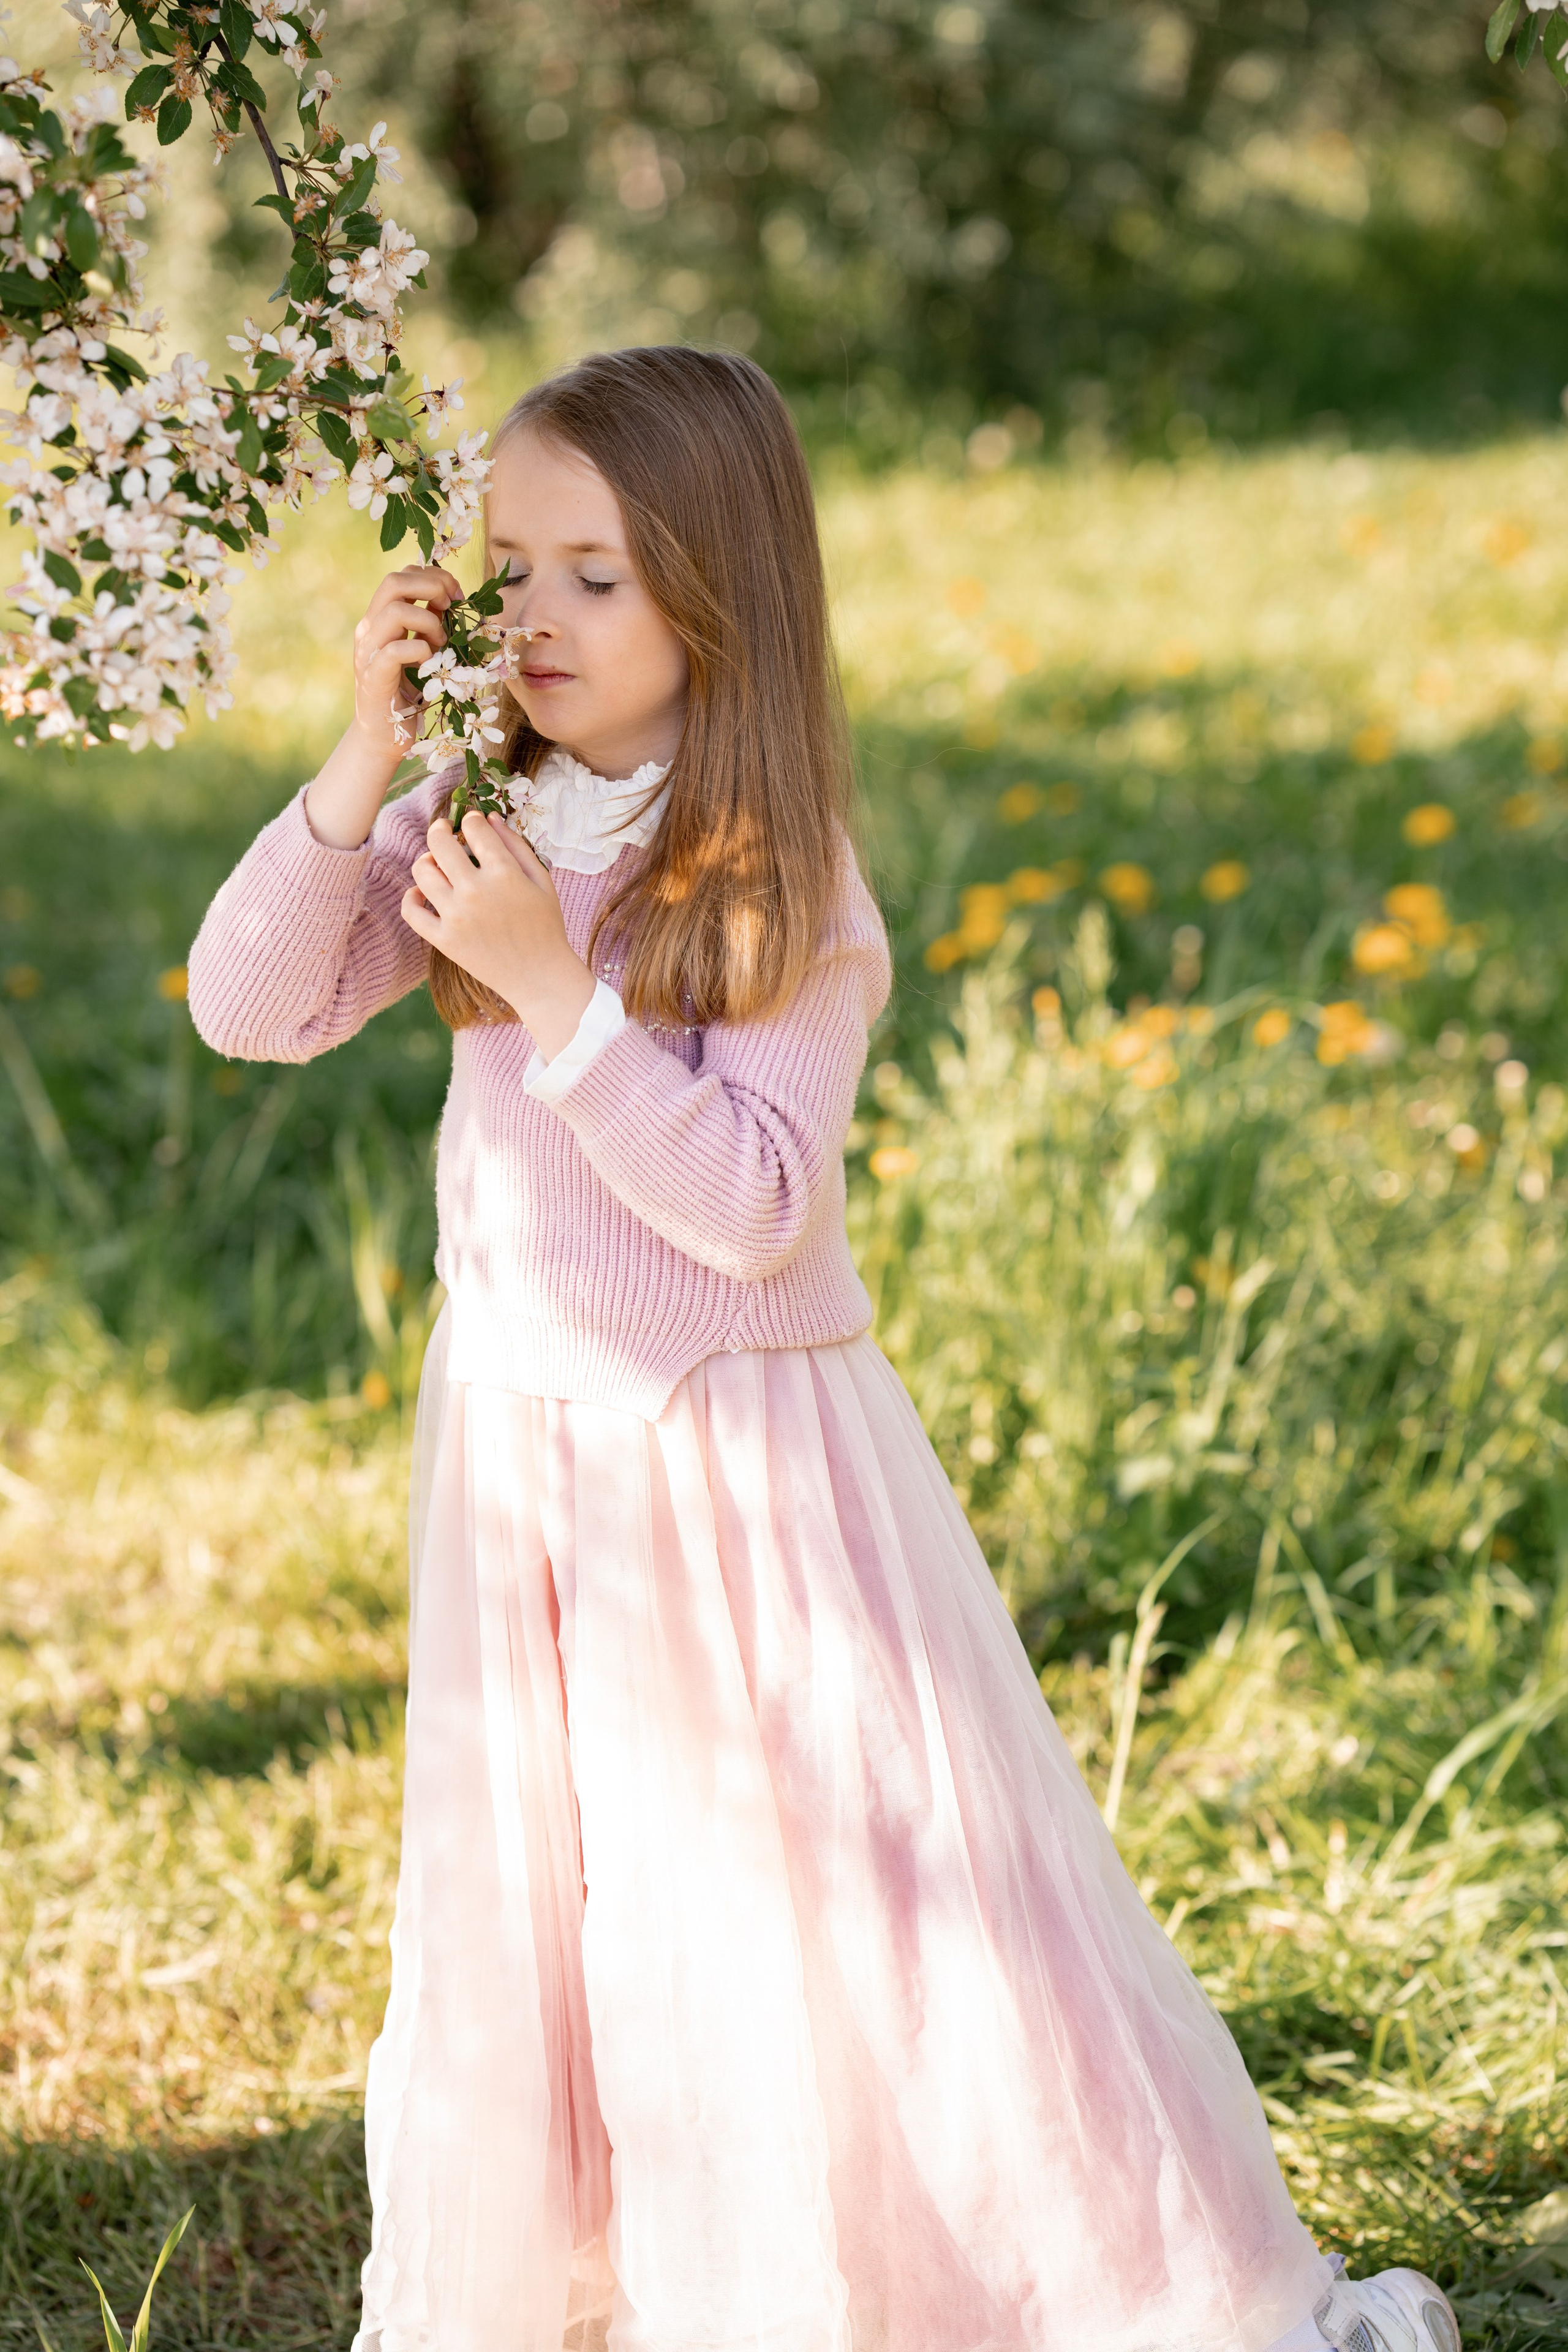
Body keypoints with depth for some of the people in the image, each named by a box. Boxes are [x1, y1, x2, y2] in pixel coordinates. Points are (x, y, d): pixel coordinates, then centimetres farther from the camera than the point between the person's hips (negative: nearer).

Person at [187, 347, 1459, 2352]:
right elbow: (248, 1006, -3)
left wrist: (549, 985, -25)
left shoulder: (780, 886, -13)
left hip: (740, 1456, -5)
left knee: (851, 1888, 1)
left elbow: (749, 1203, -20)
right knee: (523, 1909, 14)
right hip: (520, 1453, 5)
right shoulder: (481, 830, 2)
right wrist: (361, 764, -14)